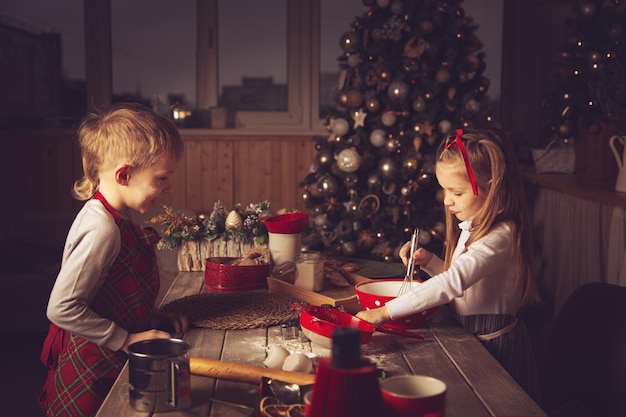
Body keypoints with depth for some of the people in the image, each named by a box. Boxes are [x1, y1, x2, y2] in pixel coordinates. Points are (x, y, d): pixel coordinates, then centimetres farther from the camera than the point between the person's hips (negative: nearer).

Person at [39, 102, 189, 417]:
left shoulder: (117, 219, 4)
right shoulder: (101, 229, -25)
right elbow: (61, 308, -27)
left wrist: (159, 320, 3)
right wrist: (126, 339, -21)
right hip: (91, 376, -9)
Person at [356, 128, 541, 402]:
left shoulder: (500, 237, -25)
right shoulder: (471, 229, 5)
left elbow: (453, 282, -36)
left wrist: (386, 312, -38)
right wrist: (429, 261, -3)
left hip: (495, 348, -8)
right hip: (469, 338, 8)